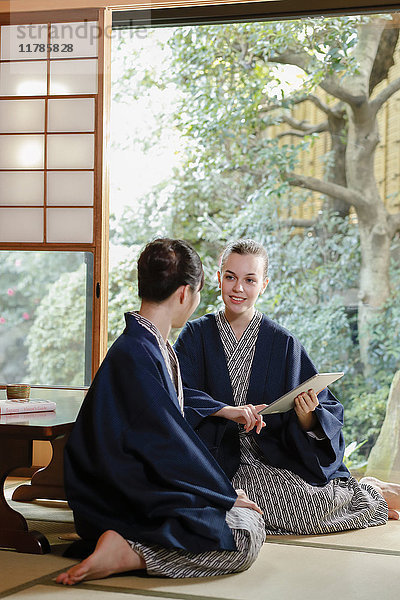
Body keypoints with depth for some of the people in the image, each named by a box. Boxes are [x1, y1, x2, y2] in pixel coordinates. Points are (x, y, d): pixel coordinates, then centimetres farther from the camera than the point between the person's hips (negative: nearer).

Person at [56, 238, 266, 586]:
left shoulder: (152, 345, 10)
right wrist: (225, 494, -13)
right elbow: (166, 444, -22)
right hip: (129, 502, -11)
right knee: (245, 538, -20)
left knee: (250, 518, 12)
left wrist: (225, 410, 42)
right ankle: (124, 552, -19)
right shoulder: (135, 355, -22)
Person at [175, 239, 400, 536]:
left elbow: (328, 416, 2)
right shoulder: (195, 336, 4)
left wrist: (306, 416, -21)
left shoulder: (283, 343, 4)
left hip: (280, 462, 0)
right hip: (223, 464, 0)